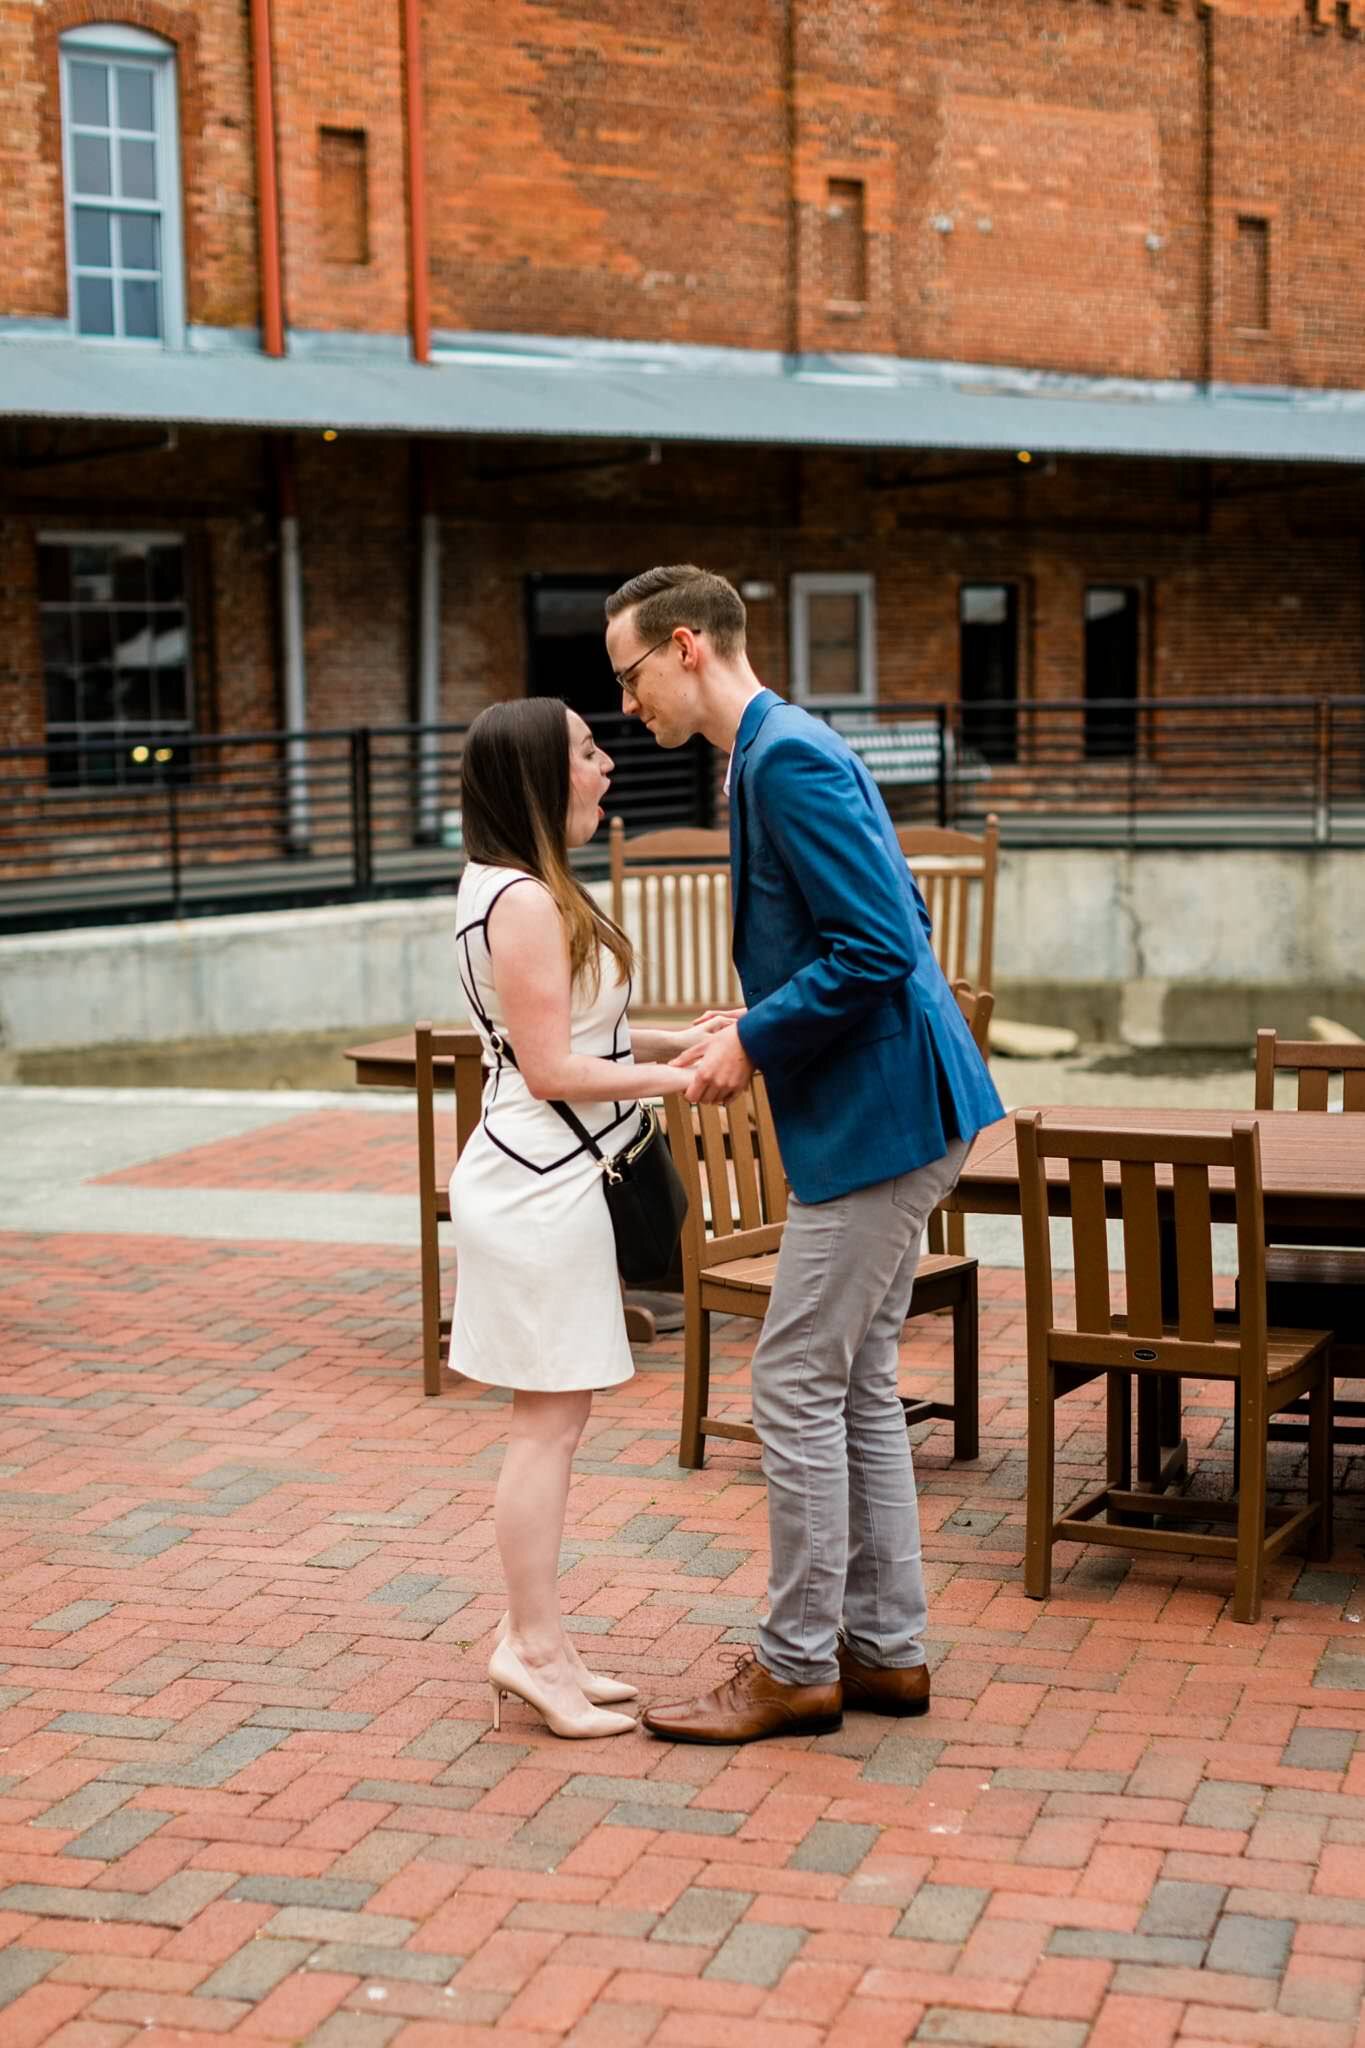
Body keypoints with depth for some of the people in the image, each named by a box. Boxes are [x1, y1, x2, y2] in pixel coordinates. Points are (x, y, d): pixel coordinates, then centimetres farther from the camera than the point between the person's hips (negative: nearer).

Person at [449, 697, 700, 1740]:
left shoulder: (535, 891, 14)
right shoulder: (522, 902, -18)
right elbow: (551, 1070, -19)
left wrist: (682, 1040, 8)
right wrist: (684, 1077, -13)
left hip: (552, 1182, 10)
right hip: (539, 1186, -10)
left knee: (556, 1417, 13)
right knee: (550, 1418, -4)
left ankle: (532, 1636, 19)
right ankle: (535, 1647, 3)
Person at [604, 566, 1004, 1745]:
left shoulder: (790, 761, -17)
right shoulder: (777, 753, 15)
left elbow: (880, 945, -24)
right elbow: (894, 924, 21)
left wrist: (757, 1041, -14)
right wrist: (756, 1021, 11)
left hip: (877, 1118, -11)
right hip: (887, 1114, 11)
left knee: (798, 1390, -3)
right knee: (858, 1386, 15)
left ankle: (798, 1669, 8)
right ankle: (886, 1648, 24)